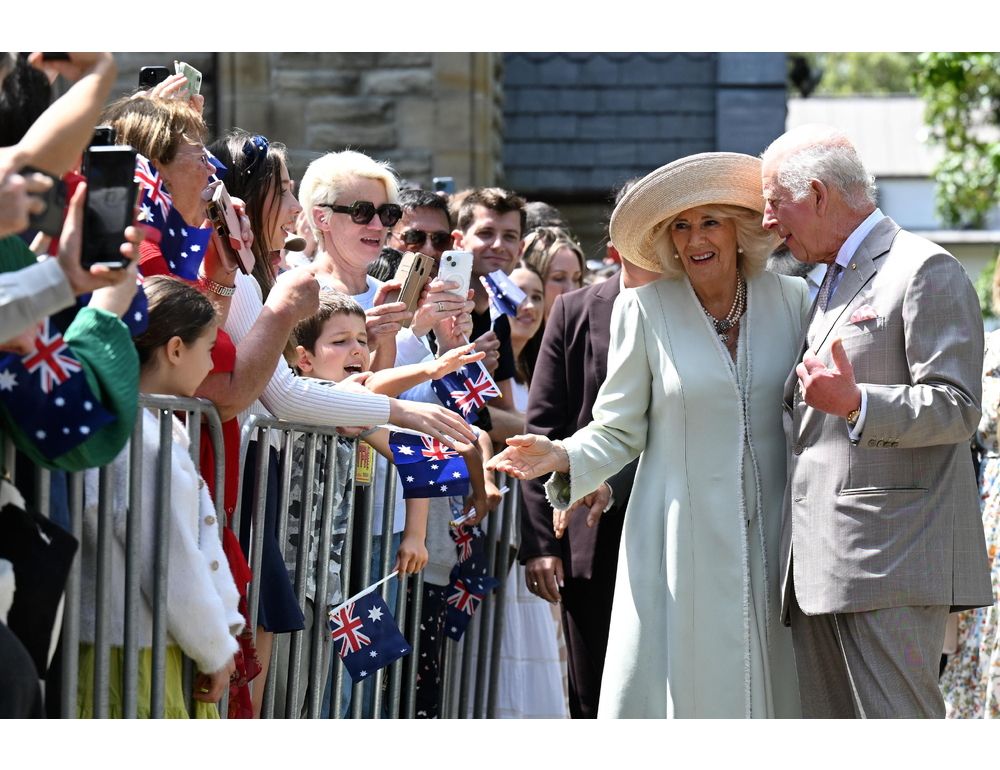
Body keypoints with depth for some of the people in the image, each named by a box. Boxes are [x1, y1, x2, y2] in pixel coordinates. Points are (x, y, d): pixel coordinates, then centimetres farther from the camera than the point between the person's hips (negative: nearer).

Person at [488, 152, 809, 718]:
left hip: (772, 540, 2)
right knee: (671, 688, -6)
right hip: (680, 540, -2)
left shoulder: (790, 300, 5)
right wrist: (562, 457, -16)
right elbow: (618, 431, 0)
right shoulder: (645, 310, 0)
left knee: (769, 688, 1)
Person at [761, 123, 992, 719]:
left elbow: (956, 409, -15)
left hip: (891, 559, -9)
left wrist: (853, 403, -28)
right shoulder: (832, 284, 25)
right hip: (820, 570, 9)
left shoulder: (926, 271, -6)